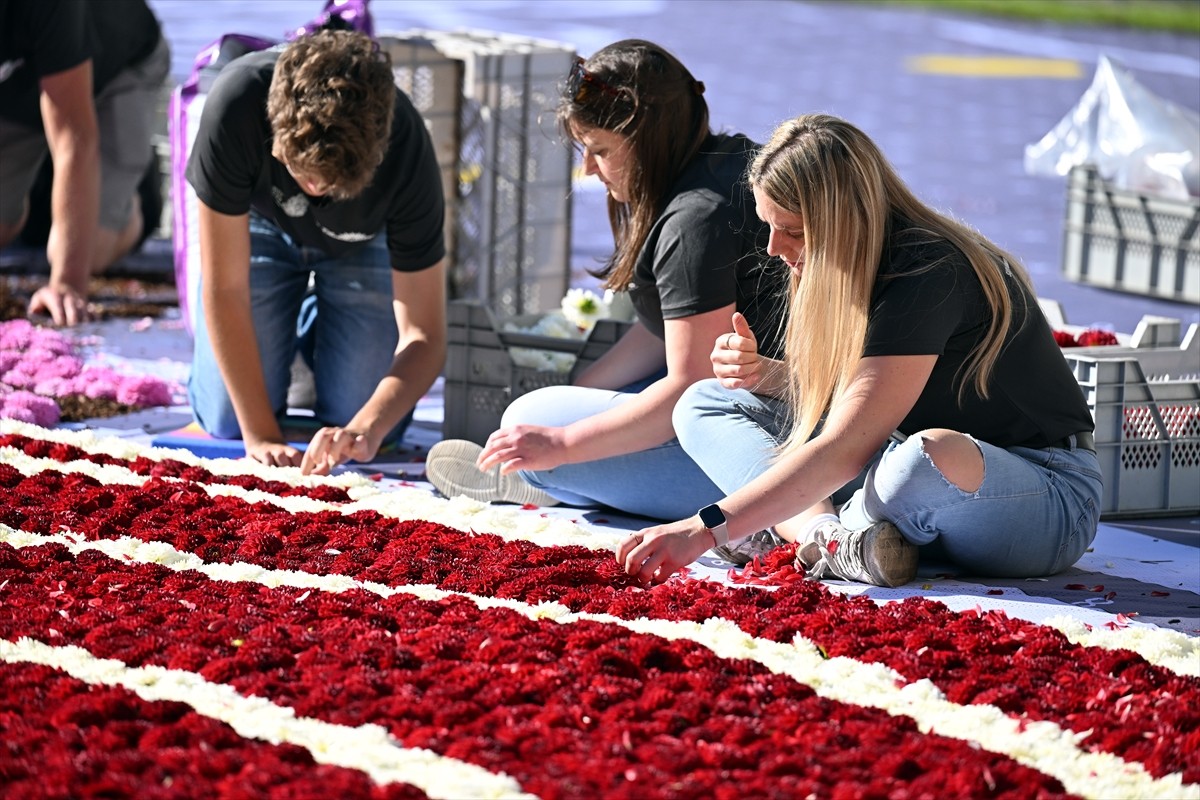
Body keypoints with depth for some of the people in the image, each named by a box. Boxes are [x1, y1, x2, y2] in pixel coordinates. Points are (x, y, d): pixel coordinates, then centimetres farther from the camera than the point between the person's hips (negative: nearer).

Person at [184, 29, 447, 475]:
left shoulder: (406, 153, -37)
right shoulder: (234, 106, -40)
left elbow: (424, 336, -31)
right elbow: (224, 288, -31)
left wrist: (365, 429, -48)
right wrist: (259, 435, -33)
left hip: (366, 239, 0)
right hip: (260, 223, 0)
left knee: (363, 427, -12)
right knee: (228, 422, -11)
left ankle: (322, 335, 21)